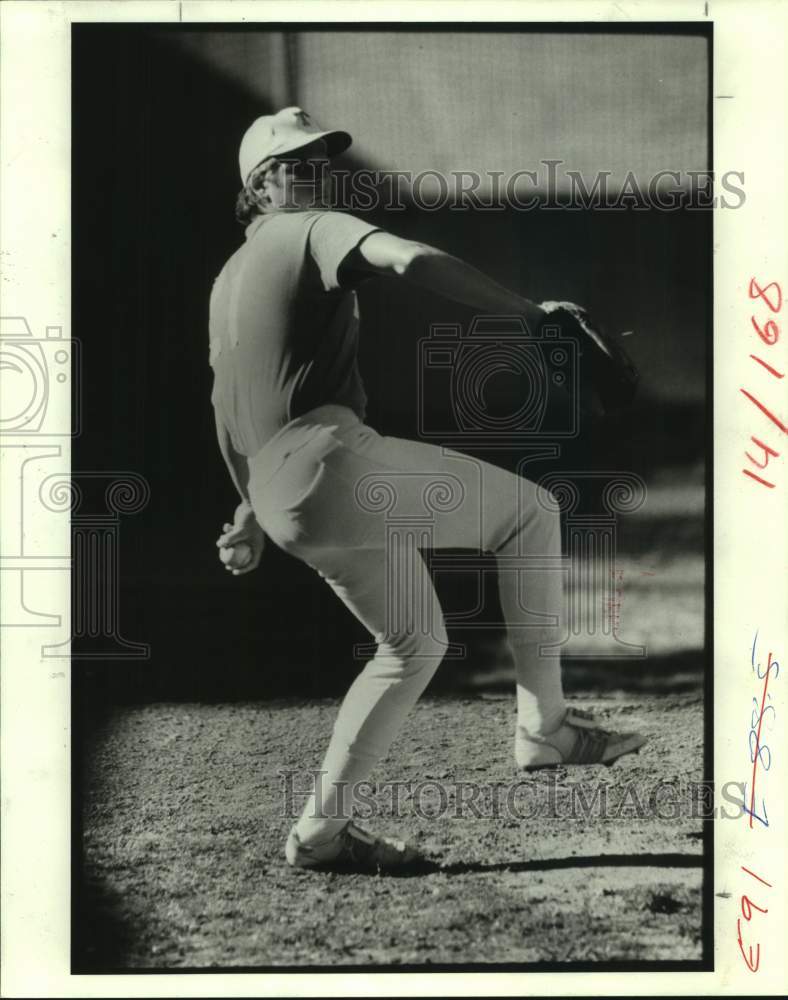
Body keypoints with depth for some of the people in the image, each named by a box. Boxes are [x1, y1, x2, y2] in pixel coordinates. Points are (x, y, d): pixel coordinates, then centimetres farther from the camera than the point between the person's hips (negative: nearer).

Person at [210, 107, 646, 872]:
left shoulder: (226, 282, 27)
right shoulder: (313, 232, 2)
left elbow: (225, 407, 31)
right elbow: (412, 261, -19)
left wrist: (252, 509, 38)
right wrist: (530, 314, -19)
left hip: (285, 500, 9)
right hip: (336, 461, -8)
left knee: (414, 643, 19)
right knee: (529, 511, 2)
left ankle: (320, 830, 18)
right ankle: (542, 721, 0)